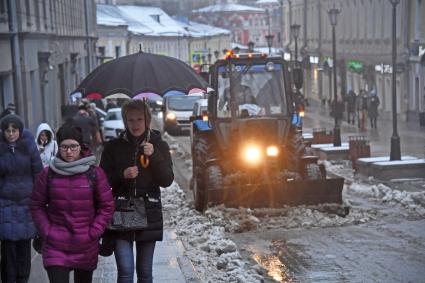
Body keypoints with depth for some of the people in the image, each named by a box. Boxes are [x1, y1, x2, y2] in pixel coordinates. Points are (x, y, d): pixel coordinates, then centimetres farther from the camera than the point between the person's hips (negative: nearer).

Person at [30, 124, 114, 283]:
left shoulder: (95, 173, -2)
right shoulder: (48, 174, 0)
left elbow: (107, 206, 2)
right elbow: (37, 206, 8)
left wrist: (94, 232, -5)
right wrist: (46, 231, -2)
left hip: (86, 247, 1)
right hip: (55, 246, -1)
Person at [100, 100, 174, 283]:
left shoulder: (159, 145, 4)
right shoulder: (113, 147, 2)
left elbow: (167, 181, -2)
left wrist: (154, 156, -16)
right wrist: (122, 175, -14)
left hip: (148, 214, 1)